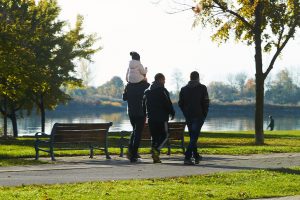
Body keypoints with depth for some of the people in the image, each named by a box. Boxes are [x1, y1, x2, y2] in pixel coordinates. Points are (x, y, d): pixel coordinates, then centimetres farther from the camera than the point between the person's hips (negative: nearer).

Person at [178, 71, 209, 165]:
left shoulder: (184, 89, 8)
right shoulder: (202, 88, -2)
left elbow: (180, 103, 7)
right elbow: (206, 102, -6)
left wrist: (186, 113, 15)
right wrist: (204, 114, 5)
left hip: (188, 116, 4)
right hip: (198, 116, -4)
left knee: (192, 136, 17)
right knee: (194, 137, -7)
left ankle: (196, 156, 25)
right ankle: (187, 157, -19)